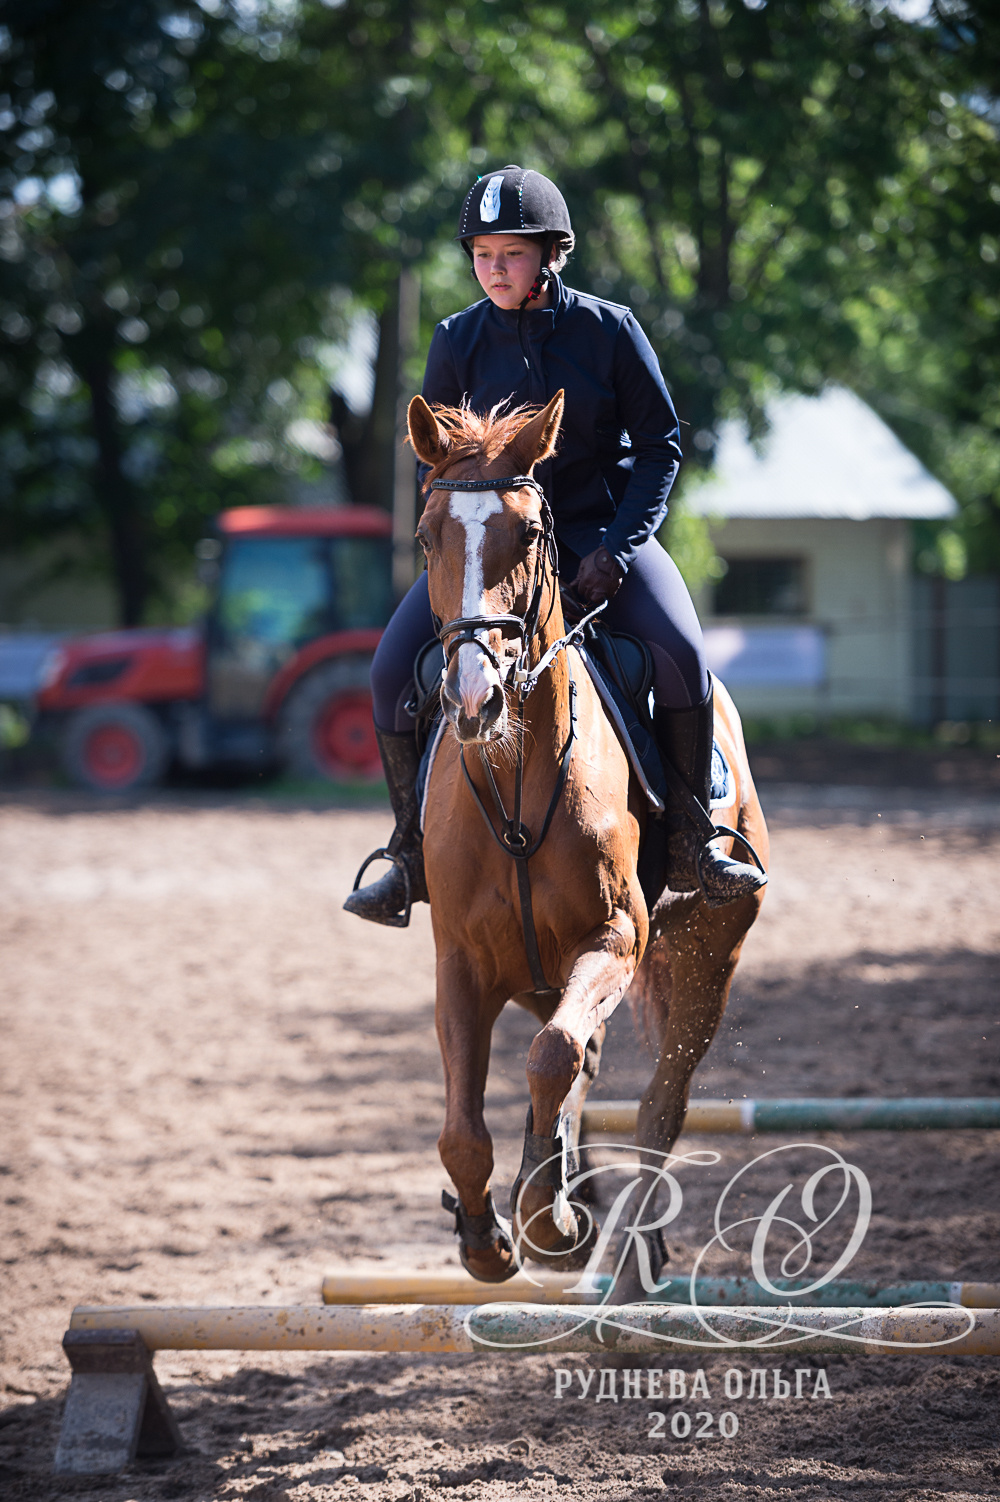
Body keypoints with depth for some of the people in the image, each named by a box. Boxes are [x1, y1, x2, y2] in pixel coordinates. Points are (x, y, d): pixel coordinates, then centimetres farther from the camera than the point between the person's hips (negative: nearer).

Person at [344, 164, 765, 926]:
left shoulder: (609, 329, -4)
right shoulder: (459, 341, 1)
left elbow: (660, 443, -2)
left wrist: (617, 547, -14)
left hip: (601, 527, -2)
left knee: (680, 652, -27)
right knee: (395, 667, -16)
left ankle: (689, 841, -10)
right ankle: (413, 850, 2)